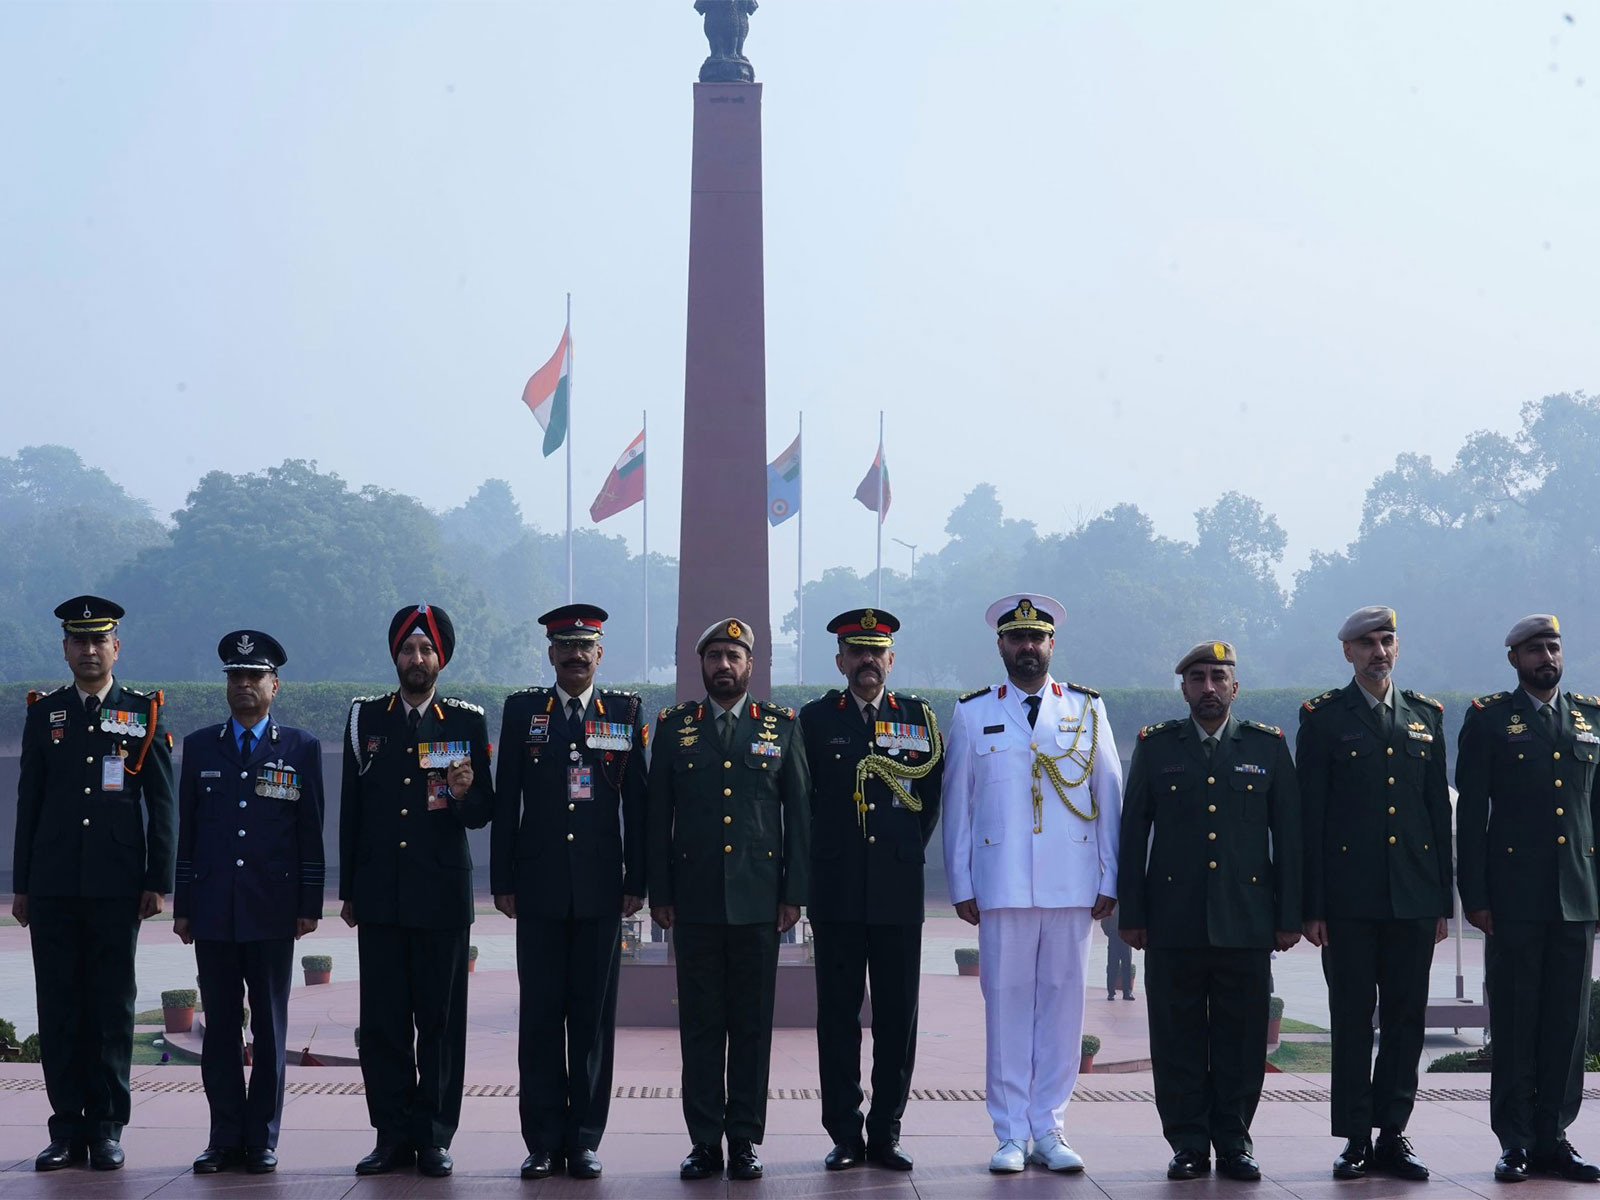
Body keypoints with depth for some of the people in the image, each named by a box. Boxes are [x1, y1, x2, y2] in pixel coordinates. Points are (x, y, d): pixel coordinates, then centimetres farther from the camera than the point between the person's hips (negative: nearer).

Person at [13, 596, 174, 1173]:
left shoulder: (144, 713, 4)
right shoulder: (44, 714, 10)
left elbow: (163, 803, 3)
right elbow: (28, 802, 11)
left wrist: (157, 881, -3)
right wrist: (21, 884, 8)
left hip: (116, 887, -2)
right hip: (53, 887, 2)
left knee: (112, 1006, 2)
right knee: (59, 1006, 3)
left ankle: (107, 1127, 8)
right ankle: (67, 1128, 10)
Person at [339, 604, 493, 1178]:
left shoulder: (467, 722, 4)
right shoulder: (365, 717, 10)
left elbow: (483, 813, 4)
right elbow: (351, 808, 12)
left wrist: (464, 796, -19)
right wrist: (349, 890, 10)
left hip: (442, 894, -2)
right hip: (380, 895, 2)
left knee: (440, 1020, 1)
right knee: (382, 1020, 2)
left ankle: (435, 1136, 8)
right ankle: (393, 1134, 10)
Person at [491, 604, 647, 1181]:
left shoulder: (625, 712, 7)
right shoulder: (522, 710, 7)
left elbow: (636, 802, 6)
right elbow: (506, 801, 6)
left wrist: (636, 881, 1)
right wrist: (503, 880, 1)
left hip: (600, 890, 0)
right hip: (539, 889, 0)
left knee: (594, 1016, 3)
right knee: (540, 1015, 2)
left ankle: (584, 1138, 11)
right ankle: (543, 1140, 9)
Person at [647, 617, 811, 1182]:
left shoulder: (782, 726, 7)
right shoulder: (674, 726, 8)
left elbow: (799, 812, 6)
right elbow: (658, 814, 7)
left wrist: (794, 892, 0)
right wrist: (659, 893, 1)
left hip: (758, 898, 0)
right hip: (695, 900, 0)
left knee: (752, 1023, 3)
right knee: (700, 1023, 3)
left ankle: (744, 1140, 10)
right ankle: (704, 1141, 9)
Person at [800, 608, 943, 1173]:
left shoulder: (919, 717, 9)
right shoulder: (815, 719, 6)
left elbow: (933, 793, 13)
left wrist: (909, 850, 7)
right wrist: (820, 862, 6)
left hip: (899, 890, 1)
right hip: (837, 893, -1)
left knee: (897, 1015, 2)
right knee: (838, 1015, 2)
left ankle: (886, 1132, 10)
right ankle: (845, 1135, 8)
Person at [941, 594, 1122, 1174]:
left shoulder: (1088, 708, 10)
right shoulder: (972, 712, 8)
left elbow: (1108, 796, 9)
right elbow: (956, 801, 7)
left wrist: (1110, 881, 3)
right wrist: (961, 884, 2)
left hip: (1072, 884, 1)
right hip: (1001, 884, -1)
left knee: (1062, 1001, 2)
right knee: (1006, 1001, -1)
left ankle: (1048, 1130, 11)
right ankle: (1011, 1135, 7)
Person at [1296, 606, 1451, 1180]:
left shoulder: (1425, 715, 12)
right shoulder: (1323, 717, 2)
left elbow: (1440, 809, 13)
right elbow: (1309, 816, -1)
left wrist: (1444, 897, 7)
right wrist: (1312, 906, -7)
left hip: (1413, 896, 3)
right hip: (1349, 896, -3)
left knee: (1406, 1018, 5)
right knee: (1351, 1019, 1)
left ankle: (1392, 1134, 13)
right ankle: (1355, 1139, 7)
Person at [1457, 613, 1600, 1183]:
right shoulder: (1489, 719, 2)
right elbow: (1471, 814, -1)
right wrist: (1473, 895, -6)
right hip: (1514, 898, -3)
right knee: (1514, 1022, 0)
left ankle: (1553, 1135, 13)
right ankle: (1515, 1141, 7)